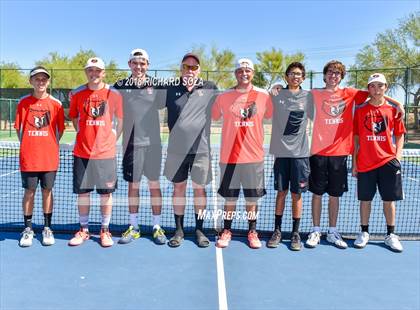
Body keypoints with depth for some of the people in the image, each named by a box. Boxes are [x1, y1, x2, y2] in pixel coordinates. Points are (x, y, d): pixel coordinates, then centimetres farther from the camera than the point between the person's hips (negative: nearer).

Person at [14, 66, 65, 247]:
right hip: (28, 157, 0)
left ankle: (47, 228, 20)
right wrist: (27, 145, 1)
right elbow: (19, 128, 7)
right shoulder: (23, 102, 3)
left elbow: (60, 129, 7)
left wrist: (51, 145, 1)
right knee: (29, 192, 6)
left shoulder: (55, 103, 1)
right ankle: (28, 229, 19)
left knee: (47, 191, 8)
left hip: (49, 157, 0)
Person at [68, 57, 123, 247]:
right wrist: (85, 136, 8)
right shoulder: (76, 94, 4)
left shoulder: (114, 94, -1)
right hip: (82, 152, 2)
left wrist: (111, 140, 2)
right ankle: (84, 230, 23)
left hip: (106, 152, -2)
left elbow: (120, 121, 6)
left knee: (106, 192, 4)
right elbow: (74, 118, 15)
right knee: (82, 191, 8)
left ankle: (105, 230, 18)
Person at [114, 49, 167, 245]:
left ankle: (157, 227, 16)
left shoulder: (156, 84, 4)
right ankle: (133, 227, 21)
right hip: (131, 142, 1)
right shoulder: (120, 86, 5)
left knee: (154, 184, 5)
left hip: (152, 142, 0)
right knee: (133, 184, 9)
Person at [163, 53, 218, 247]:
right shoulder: (171, 89, 4)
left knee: (199, 188, 8)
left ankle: (199, 230, 22)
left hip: (201, 149, 0)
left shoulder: (209, 89, 3)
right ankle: (179, 230, 23)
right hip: (177, 149, 1)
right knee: (178, 188, 9)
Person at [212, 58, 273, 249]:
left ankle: (252, 232, 25)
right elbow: (213, 118, 9)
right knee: (230, 197, 9)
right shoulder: (224, 97, 1)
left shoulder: (263, 96, 1)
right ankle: (227, 231, 24)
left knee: (252, 198, 10)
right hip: (229, 156, 0)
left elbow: (270, 117, 12)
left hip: (254, 155, 0)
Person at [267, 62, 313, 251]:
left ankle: (295, 233, 16)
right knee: (281, 192, 6)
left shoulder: (308, 97, 6)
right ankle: (277, 231, 19)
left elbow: (315, 118, 11)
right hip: (281, 151, 0)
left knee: (296, 194, 5)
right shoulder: (276, 96, 5)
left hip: (300, 152, 0)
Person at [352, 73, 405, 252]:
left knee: (389, 200, 6)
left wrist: (398, 156, -5)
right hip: (365, 162, 0)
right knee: (365, 199, 7)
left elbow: (400, 135, 8)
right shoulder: (360, 110, 3)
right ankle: (364, 233, 20)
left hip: (388, 161, 1)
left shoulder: (393, 109, 4)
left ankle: (390, 235, 19)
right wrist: (354, 163, 3)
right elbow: (356, 138, 5)